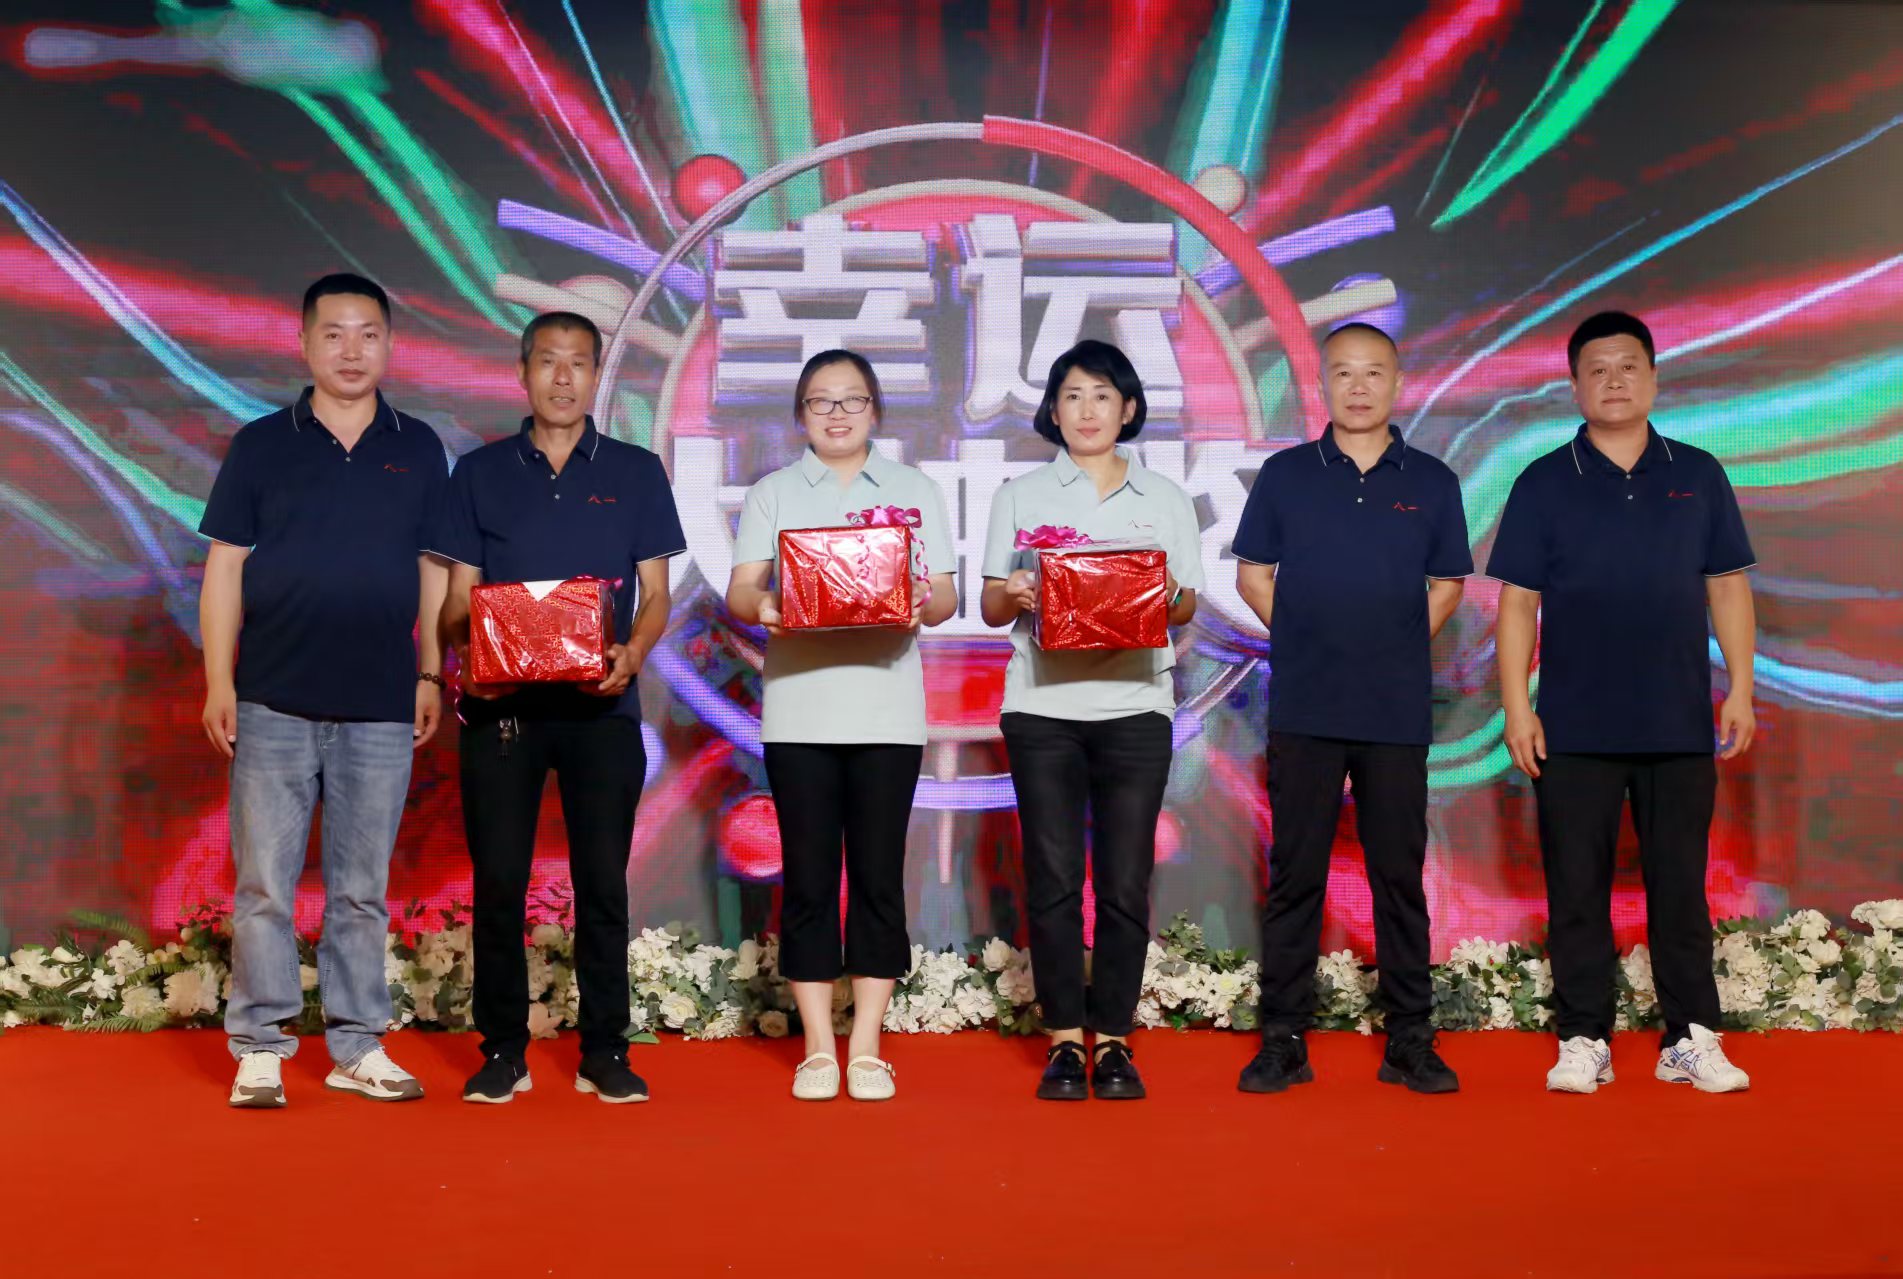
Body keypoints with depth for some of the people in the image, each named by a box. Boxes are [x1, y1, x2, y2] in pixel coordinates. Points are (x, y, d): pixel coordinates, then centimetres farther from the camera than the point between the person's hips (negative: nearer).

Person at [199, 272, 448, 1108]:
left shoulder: (418, 450, 9)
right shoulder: (261, 446, 5)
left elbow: (434, 573, 12)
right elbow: (224, 572, 4)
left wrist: (431, 674, 5)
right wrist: (218, 682, -3)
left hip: (381, 706, 1)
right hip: (274, 702, -1)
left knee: (363, 888, 8)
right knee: (265, 883, 1)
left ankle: (359, 1046, 16)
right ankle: (260, 1048, 10)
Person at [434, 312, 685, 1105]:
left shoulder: (636, 473, 9)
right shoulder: (480, 473, 10)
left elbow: (655, 594, 6)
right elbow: (458, 596, 8)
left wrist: (632, 653, -14)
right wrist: (466, 656, -12)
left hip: (600, 705, 0)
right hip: (501, 704, 1)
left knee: (602, 878, 1)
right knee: (498, 881, 2)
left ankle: (605, 1052, 10)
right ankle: (503, 1052, 12)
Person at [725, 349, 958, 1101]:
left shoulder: (916, 492, 12)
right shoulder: (772, 494, 11)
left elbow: (944, 598, 5)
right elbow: (740, 589, 2)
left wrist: (923, 605, -18)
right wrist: (761, 606, -22)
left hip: (887, 711, 0)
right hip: (798, 709, 0)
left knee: (878, 876, 1)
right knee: (807, 878, 1)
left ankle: (866, 1049, 10)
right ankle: (817, 1049, 10)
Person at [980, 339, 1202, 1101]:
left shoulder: (1165, 500, 12)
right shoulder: (1021, 496, 11)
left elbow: (1188, 604, 9)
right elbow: (990, 608, 8)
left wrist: (1165, 599, -13)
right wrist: (1015, 595, -15)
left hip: (1135, 704, 0)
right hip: (1042, 706, 0)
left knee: (1125, 882, -1)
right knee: (1052, 878, -1)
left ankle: (1113, 1040, 9)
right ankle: (1064, 1040, 8)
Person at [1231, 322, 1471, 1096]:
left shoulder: (1430, 482, 6)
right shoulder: (1286, 475, 4)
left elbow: (1447, 587, 13)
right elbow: (1252, 575, 10)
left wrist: (1394, 650, 3)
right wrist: (1310, 644, 4)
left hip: (1397, 711, 1)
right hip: (1303, 708, 0)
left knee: (1400, 875, 5)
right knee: (1294, 874, 4)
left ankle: (1410, 1041, 13)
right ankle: (1283, 1038, 10)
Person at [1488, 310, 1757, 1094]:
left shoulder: (1697, 476, 7)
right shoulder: (1544, 484, 3)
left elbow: (1727, 587, 9)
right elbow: (1518, 600, 1)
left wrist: (1741, 688, 1)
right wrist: (1516, 705, -6)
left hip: (1681, 725, 1)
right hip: (1575, 728, -1)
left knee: (1679, 883, 7)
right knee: (1576, 888, 4)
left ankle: (1692, 1038, 15)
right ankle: (1583, 1041, 12)